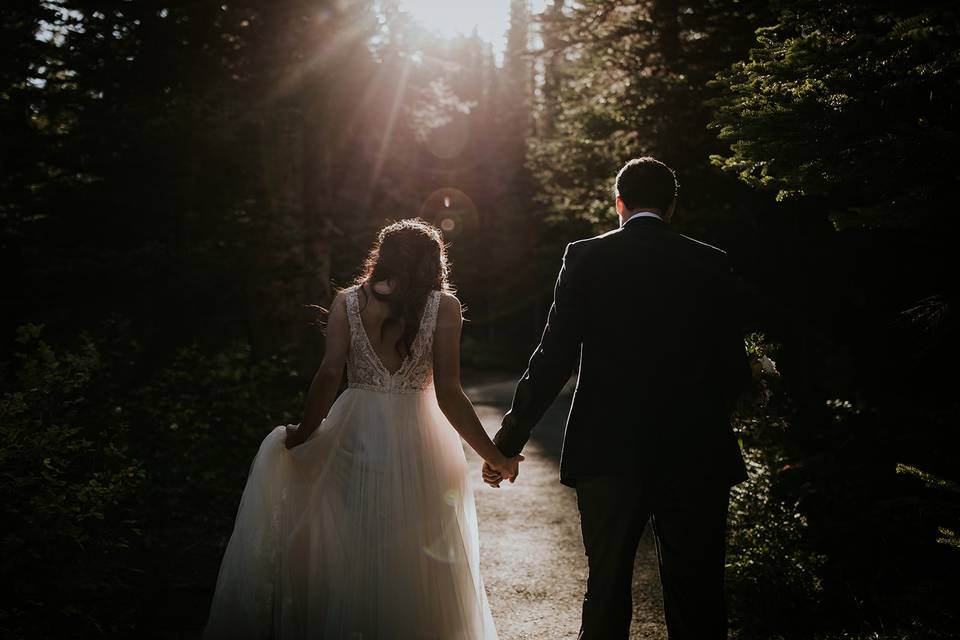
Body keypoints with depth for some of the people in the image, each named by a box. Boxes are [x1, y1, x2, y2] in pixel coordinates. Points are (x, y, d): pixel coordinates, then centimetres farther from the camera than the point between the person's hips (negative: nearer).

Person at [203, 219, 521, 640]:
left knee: (347, 553, 16)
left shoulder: (347, 301, 3)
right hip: (415, 441, -1)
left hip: (353, 433, 2)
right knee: (414, 564, 11)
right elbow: (448, 394, -8)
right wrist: (495, 457, -2)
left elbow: (329, 375, -8)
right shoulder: (443, 306, -2)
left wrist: (304, 433, 5)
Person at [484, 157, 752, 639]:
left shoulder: (585, 258, -4)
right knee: (696, 598, 10)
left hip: (609, 454, 0)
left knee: (607, 588, 13)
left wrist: (509, 438, -2)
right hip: (696, 455, 1)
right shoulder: (711, 264, -1)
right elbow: (733, 367, 1)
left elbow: (553, 358, -8)